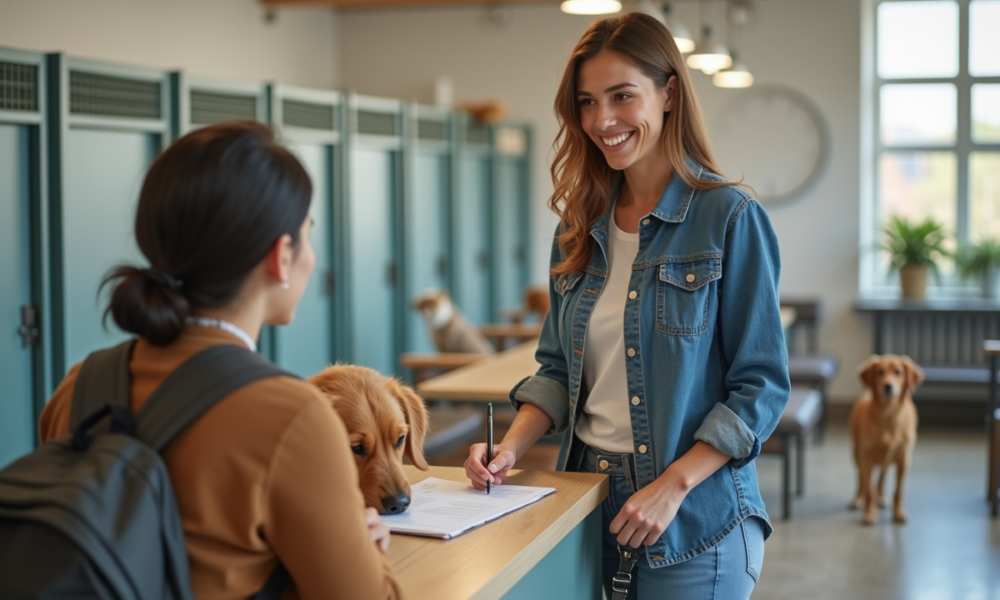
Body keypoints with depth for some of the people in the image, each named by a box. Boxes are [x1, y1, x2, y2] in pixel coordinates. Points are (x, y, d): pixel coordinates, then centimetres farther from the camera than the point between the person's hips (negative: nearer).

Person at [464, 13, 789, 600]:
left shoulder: (730, 218, -10)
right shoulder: (581, 227, 7)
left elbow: (760, 387, -11)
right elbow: (558, 368, 11)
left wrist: (672, 486, -19)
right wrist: (511, 450, -5)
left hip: (694, 519, -5)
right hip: (589, 505, 5)